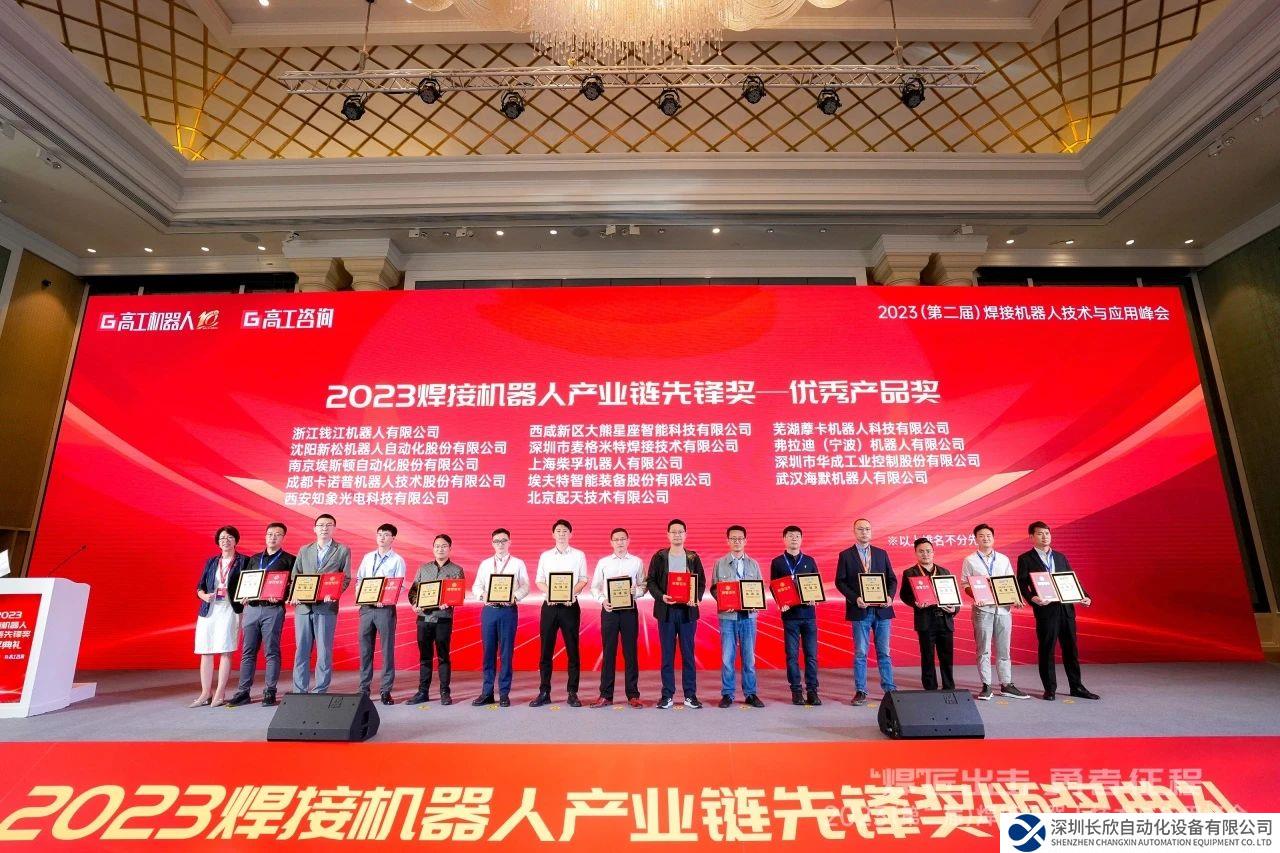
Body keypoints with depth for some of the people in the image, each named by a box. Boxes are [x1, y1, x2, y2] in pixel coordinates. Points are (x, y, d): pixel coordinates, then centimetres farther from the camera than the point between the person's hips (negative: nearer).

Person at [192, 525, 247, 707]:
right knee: (205, 652, 5)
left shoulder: (243, 562, 4)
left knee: (225, 651, -5)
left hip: (229, 610, -4)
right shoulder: (211, 562, 16)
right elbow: (199, 587, 14)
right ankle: (205, 694, 14)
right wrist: (204, 595, -6)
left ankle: (219, 695, 0)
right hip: (208, 611, 4)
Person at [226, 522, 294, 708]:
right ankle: (243, 692, 12)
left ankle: (270, 693, 4)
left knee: (271, 652, -1)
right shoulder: (254, 559, 18)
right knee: (247, 652, 6)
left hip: (273, 610, -4)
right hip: (251, 608, 5)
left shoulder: (289, 560, 3)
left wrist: (281, 596, -19)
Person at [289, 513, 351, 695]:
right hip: (302, 606, 3)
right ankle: (299, 692, 15)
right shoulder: (304, 550, 16)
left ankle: (321, 692, 8)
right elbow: (294, 576, 13)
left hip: (326, 606, -3)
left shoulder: (343, 551, 6)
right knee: (301, 651, 7)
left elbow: (346, 578, 1)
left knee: (324, 652, 1)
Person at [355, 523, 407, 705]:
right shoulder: (368, 557, 14)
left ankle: (386, 690, 5)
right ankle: (364, 688, 17)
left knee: (387, 649, -1)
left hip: (386, 608, -4)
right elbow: (358, 579, 15)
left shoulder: (397, 560, 1)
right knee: (365, 649, 8)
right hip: (366, 607, 4)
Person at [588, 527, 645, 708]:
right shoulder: (603, 562, 8)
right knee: (608, 652, 4)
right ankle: (606, 695, 12)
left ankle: (633, 695, 11)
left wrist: (635, 591, -16)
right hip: (609, 610, 1)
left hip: (630, 610, -1)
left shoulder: (637, 562, 6)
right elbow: (595, 586, 7)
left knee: (630, 652, 3)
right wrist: (603, 600, -10)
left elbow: (643, 586, 5)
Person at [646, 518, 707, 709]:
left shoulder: (693, 558, 6)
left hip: (688, 610, 1)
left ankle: (690, 695, 13)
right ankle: (667, 695, 13)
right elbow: (650, 581, 1)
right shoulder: (659, 557, 3)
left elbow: (701, 582, 5)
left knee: (688, 654, 5)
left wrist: (697, 598, -13)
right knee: (667, 654, 5)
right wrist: (661, 596, -16)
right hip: (666, 610, 0)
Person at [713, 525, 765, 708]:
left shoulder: (753, 564, 10)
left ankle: (750, 694, 16)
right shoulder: (720, 564, 5)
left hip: (748, 615, 2)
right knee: (727, 657, 0)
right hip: (727, 615, -1)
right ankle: (727, 694, 11)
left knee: (749, 656, 6)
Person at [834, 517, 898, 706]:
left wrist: (890, 596, -8)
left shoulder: (881, 553, 10)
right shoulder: (845, 555, 2)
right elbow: (840, 582, -2)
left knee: (884, 652, 8)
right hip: (860, 611, -2)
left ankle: (890, 689, 17)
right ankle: (860, 691, 9)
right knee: (860, 653, 2)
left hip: (882, 610, 2)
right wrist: (855, 598, -14)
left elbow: (892, 579, 10)